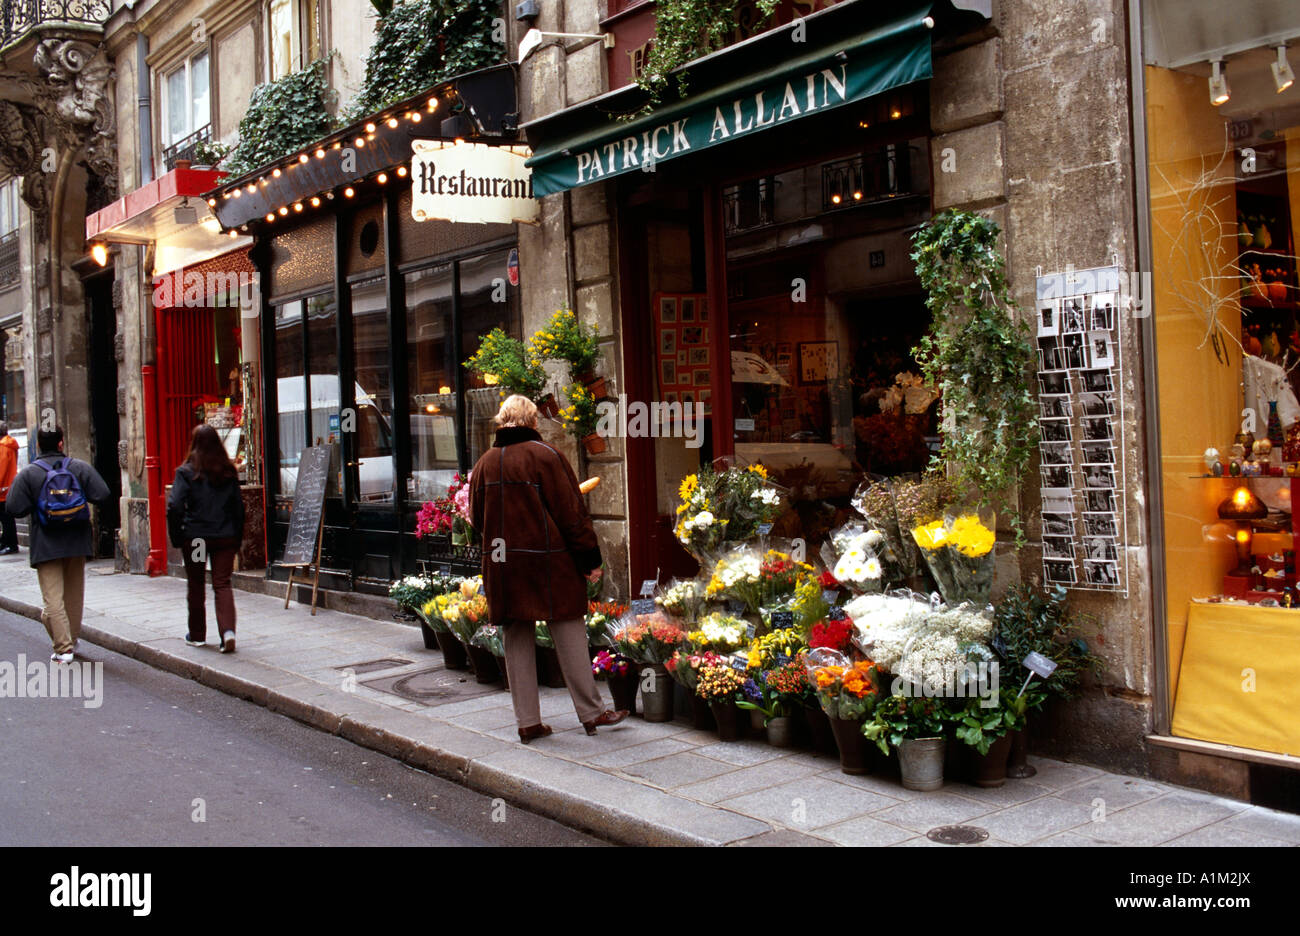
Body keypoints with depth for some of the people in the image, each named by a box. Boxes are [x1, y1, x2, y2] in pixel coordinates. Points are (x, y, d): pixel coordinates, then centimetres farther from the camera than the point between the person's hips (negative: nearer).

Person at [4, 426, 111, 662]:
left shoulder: (28, 474, -7)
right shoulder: (80, 467, -2)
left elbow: (13, 508, -9)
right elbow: (103, 495, -8)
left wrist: (35, 506, 9)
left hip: (46, 546, -3)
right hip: (77, 543, 3)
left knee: (53, 598, -1)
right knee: (74, 594, 18)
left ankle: (63, 647, -6)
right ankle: (72, 640, 28)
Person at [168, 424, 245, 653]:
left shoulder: (186, 472, -7)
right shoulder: (229, 472, 4)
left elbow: (175, 507, -13)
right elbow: (238, 507, 7)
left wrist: (175, 537, -3)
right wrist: (237, 539, 14)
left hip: (194, 537, -2)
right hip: (225, 537, 2)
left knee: (195, 585, 12)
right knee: (222, 584, 2)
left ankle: (197, 634, 22)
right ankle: (228, 630, -17)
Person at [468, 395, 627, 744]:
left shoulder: (484, 463, 6)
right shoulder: (546, 456, -9)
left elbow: (477, 518, 14)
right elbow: (572, 513, -10)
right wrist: (590, 559, -5)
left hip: (502, 567, 5)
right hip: (549, 565, -5)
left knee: (516, 642, 10)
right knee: (569, 636, 4)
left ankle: (528, 722, 13)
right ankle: (591, 712, 10)